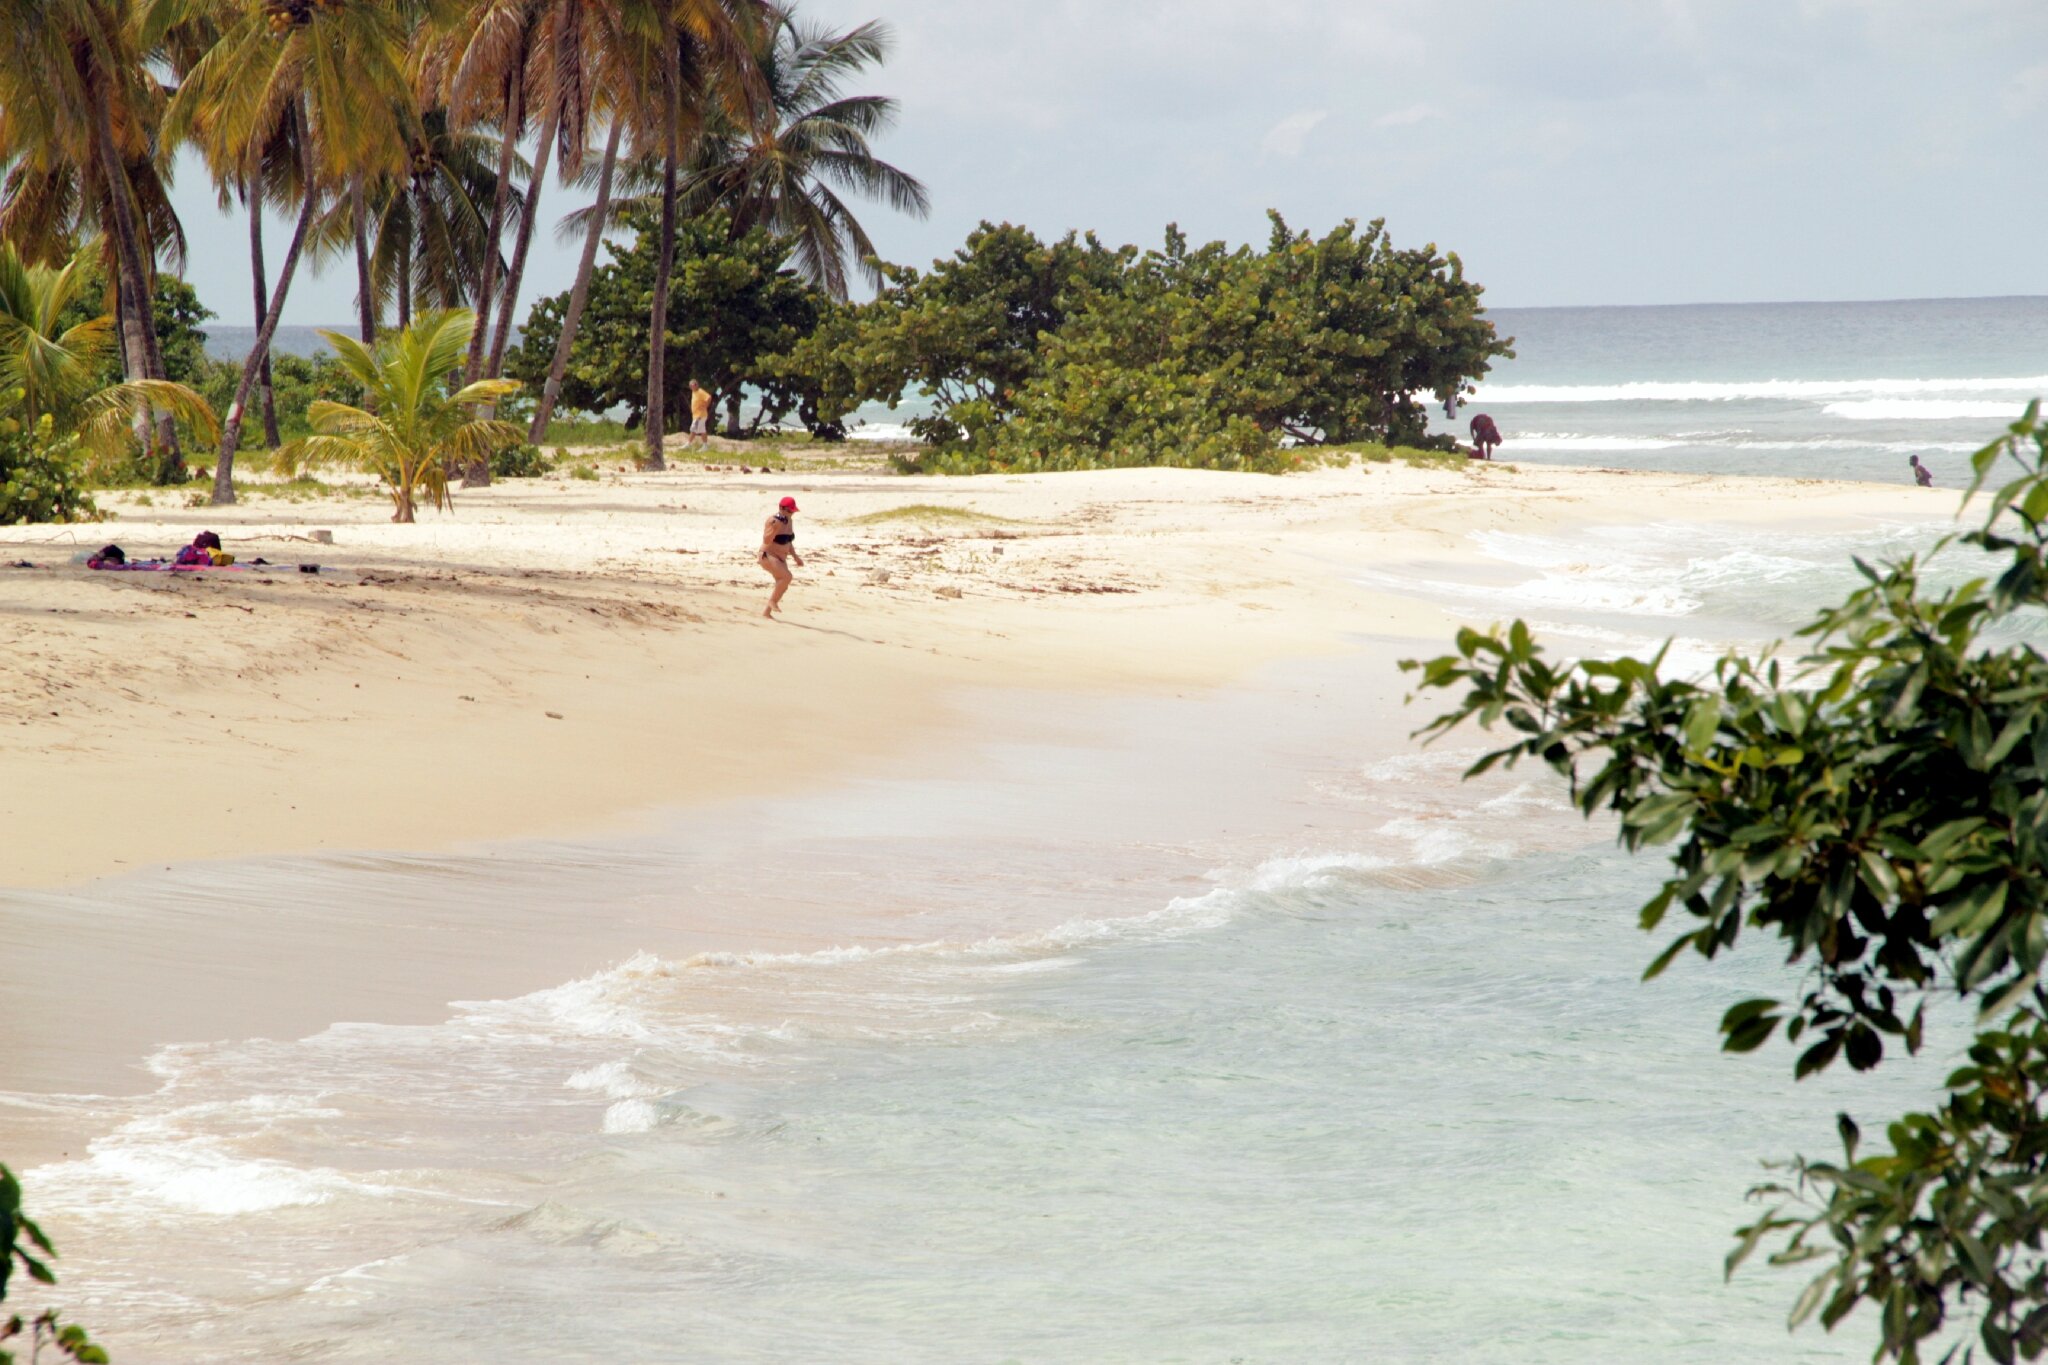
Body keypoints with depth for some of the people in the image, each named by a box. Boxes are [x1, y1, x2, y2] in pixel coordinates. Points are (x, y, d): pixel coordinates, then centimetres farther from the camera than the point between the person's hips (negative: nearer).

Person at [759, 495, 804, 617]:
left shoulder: (788, 521, 8)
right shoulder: (773, 521, -18)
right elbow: (766, 540, -25)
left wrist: (795, 557, 18)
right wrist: (775, 528, -36)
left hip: (781, 559, 9)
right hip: (768, 556, -9)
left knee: (783, 586, 6)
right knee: (786, 576, -28)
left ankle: (767, 612, 18)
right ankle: (772, 599, -11)